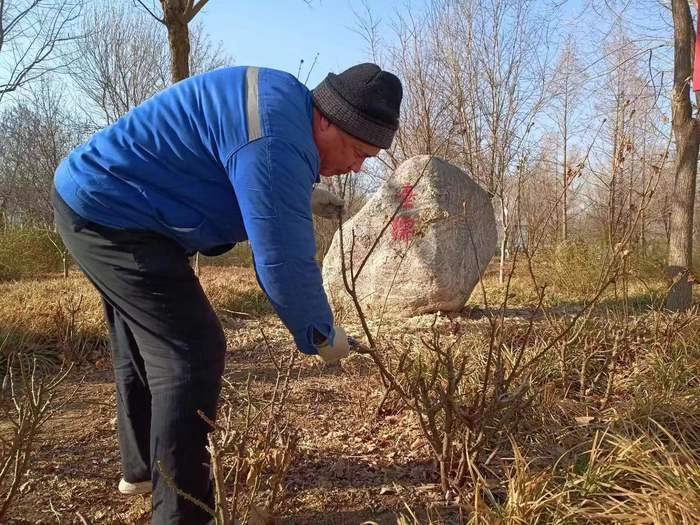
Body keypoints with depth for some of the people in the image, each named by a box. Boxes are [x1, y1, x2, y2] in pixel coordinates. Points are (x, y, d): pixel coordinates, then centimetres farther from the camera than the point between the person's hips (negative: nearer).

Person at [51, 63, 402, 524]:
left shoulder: (281, 96, 4)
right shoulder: (277, 139, -28)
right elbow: (282, 260, -28)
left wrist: (298, 196, 14)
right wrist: (320, 335, -13)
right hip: (110, 212, -11)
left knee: (141, 346, 20)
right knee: (192, 353, -13)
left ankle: (142, 468, 38)